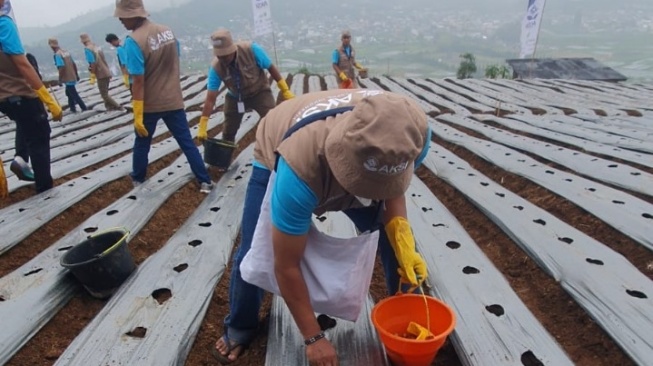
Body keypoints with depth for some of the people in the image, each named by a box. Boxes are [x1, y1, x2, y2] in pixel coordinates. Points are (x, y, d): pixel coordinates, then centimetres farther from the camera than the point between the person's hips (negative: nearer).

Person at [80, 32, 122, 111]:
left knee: (104, 95, -2)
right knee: (105, 94, 15)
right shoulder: (96, 47, 11)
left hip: (101, 75, -8)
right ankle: (110, 108, 16)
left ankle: (118, 107, -5)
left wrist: (92, 76, -13)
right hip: (106, 73, 8)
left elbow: (93, 63, -18)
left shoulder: (87, 49, -12)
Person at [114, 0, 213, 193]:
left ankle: (137, 180, 35)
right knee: (187, 142, 9)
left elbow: (138, 82, -21)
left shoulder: (134, 41, -19)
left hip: (150, 104, -4)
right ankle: (205, 182, 9)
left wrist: (137, 116, -16)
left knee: (142, 143, 17)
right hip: (174, 100, 4)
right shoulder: (168, 31, 0)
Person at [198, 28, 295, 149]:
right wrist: (202, 126, -23)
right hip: (235, 96, 2)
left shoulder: (251, 50, -30)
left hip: (259, 92, -2)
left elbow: (271, 68, -16)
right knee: (228, 131, 9)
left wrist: (285, 91, -12)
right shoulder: (216, 67, -25)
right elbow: (210, 99, -22)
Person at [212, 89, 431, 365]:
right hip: (277, 159, -3)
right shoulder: (300, 169, -46)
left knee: (395, 238, -8)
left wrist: (405, 244, -27)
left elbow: (393, 185, -10)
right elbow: (286, 267, -34)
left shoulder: (411, 138, -34)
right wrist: (314, 338, -23)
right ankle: (240, 329, 23)